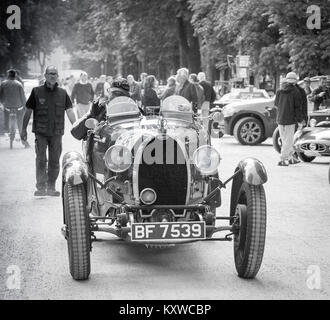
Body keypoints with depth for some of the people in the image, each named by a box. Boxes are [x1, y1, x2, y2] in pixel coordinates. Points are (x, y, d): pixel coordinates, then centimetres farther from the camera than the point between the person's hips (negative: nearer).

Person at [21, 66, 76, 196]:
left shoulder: (62, 93, 6)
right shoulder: (37, 91, 1)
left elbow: (70, 111, 4)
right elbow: (28, 111, 5)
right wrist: (24, 129, 5)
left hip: (57, 133, 2)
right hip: (41, 132, -2)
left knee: (54, 161, 7)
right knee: (41, 160, -8)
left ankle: (51, 188, 17)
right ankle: (41, 187, -5)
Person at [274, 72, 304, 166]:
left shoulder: (279, 91, 4)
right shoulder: (295, 92, -10)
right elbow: (298, 108, -9)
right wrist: (300, 121, -4)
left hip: (280, 119, 5)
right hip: (290, 120, -5)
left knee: (285, 139, 14)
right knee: (288, 140, 2)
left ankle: (291, 157, 22)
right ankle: (283, 160, -1)